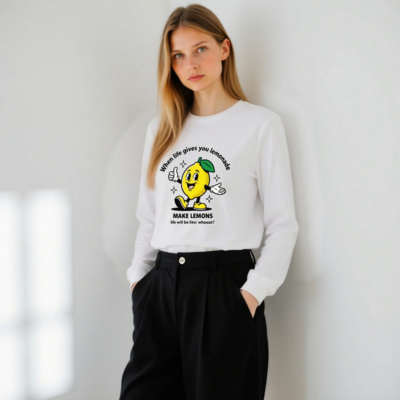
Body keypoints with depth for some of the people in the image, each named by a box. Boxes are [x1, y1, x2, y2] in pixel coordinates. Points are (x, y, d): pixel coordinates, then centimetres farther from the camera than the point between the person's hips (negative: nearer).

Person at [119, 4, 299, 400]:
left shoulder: (261, 124, -1)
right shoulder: (161, 129, 14)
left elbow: (282, 224, -4)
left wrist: (255, 290, -11)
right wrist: (138, 276, 8)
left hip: (226, 288, -4)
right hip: (161, 285, 4)